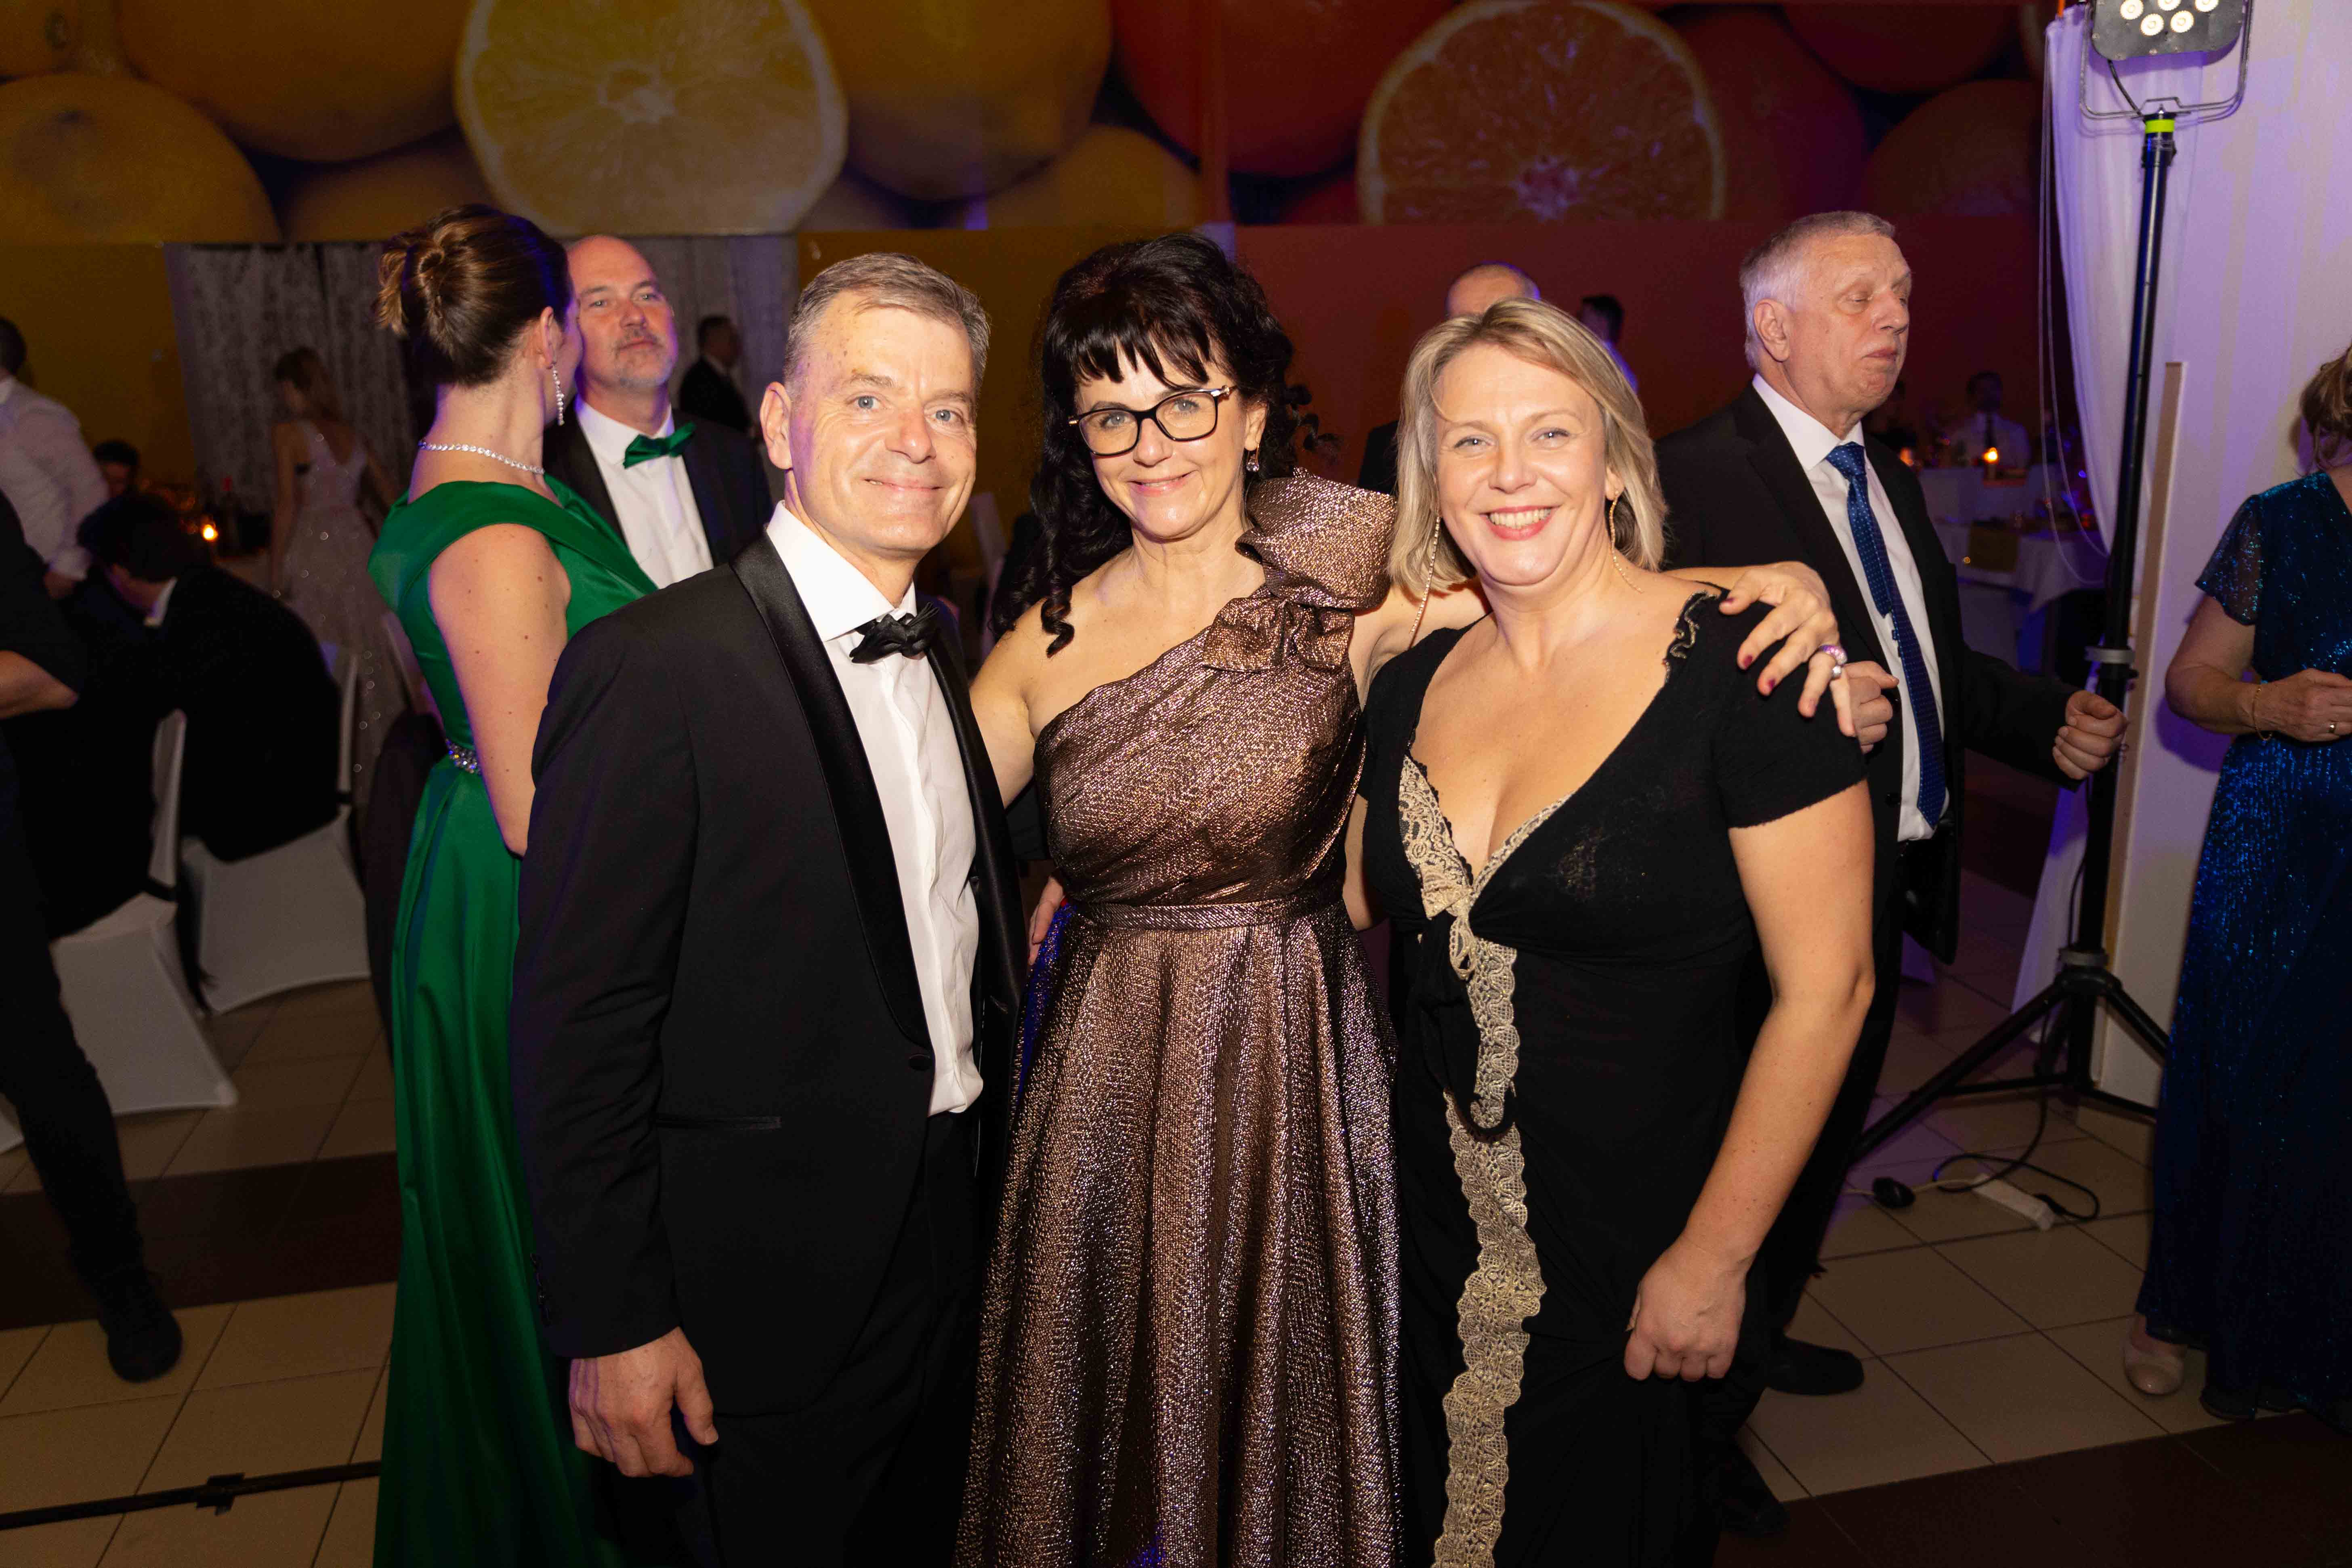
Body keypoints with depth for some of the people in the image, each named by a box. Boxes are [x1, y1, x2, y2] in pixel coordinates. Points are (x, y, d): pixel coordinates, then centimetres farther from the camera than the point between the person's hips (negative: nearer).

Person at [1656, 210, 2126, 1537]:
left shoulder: (1888, 478, 13)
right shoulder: (1697, 477, -17)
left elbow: (1936, 662, 19)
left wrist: (2050, 718, 4)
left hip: (1887, 882, 9)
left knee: (1826, 1137, 24)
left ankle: (1758, 1336, 47)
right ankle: (1699, 1412, 26)